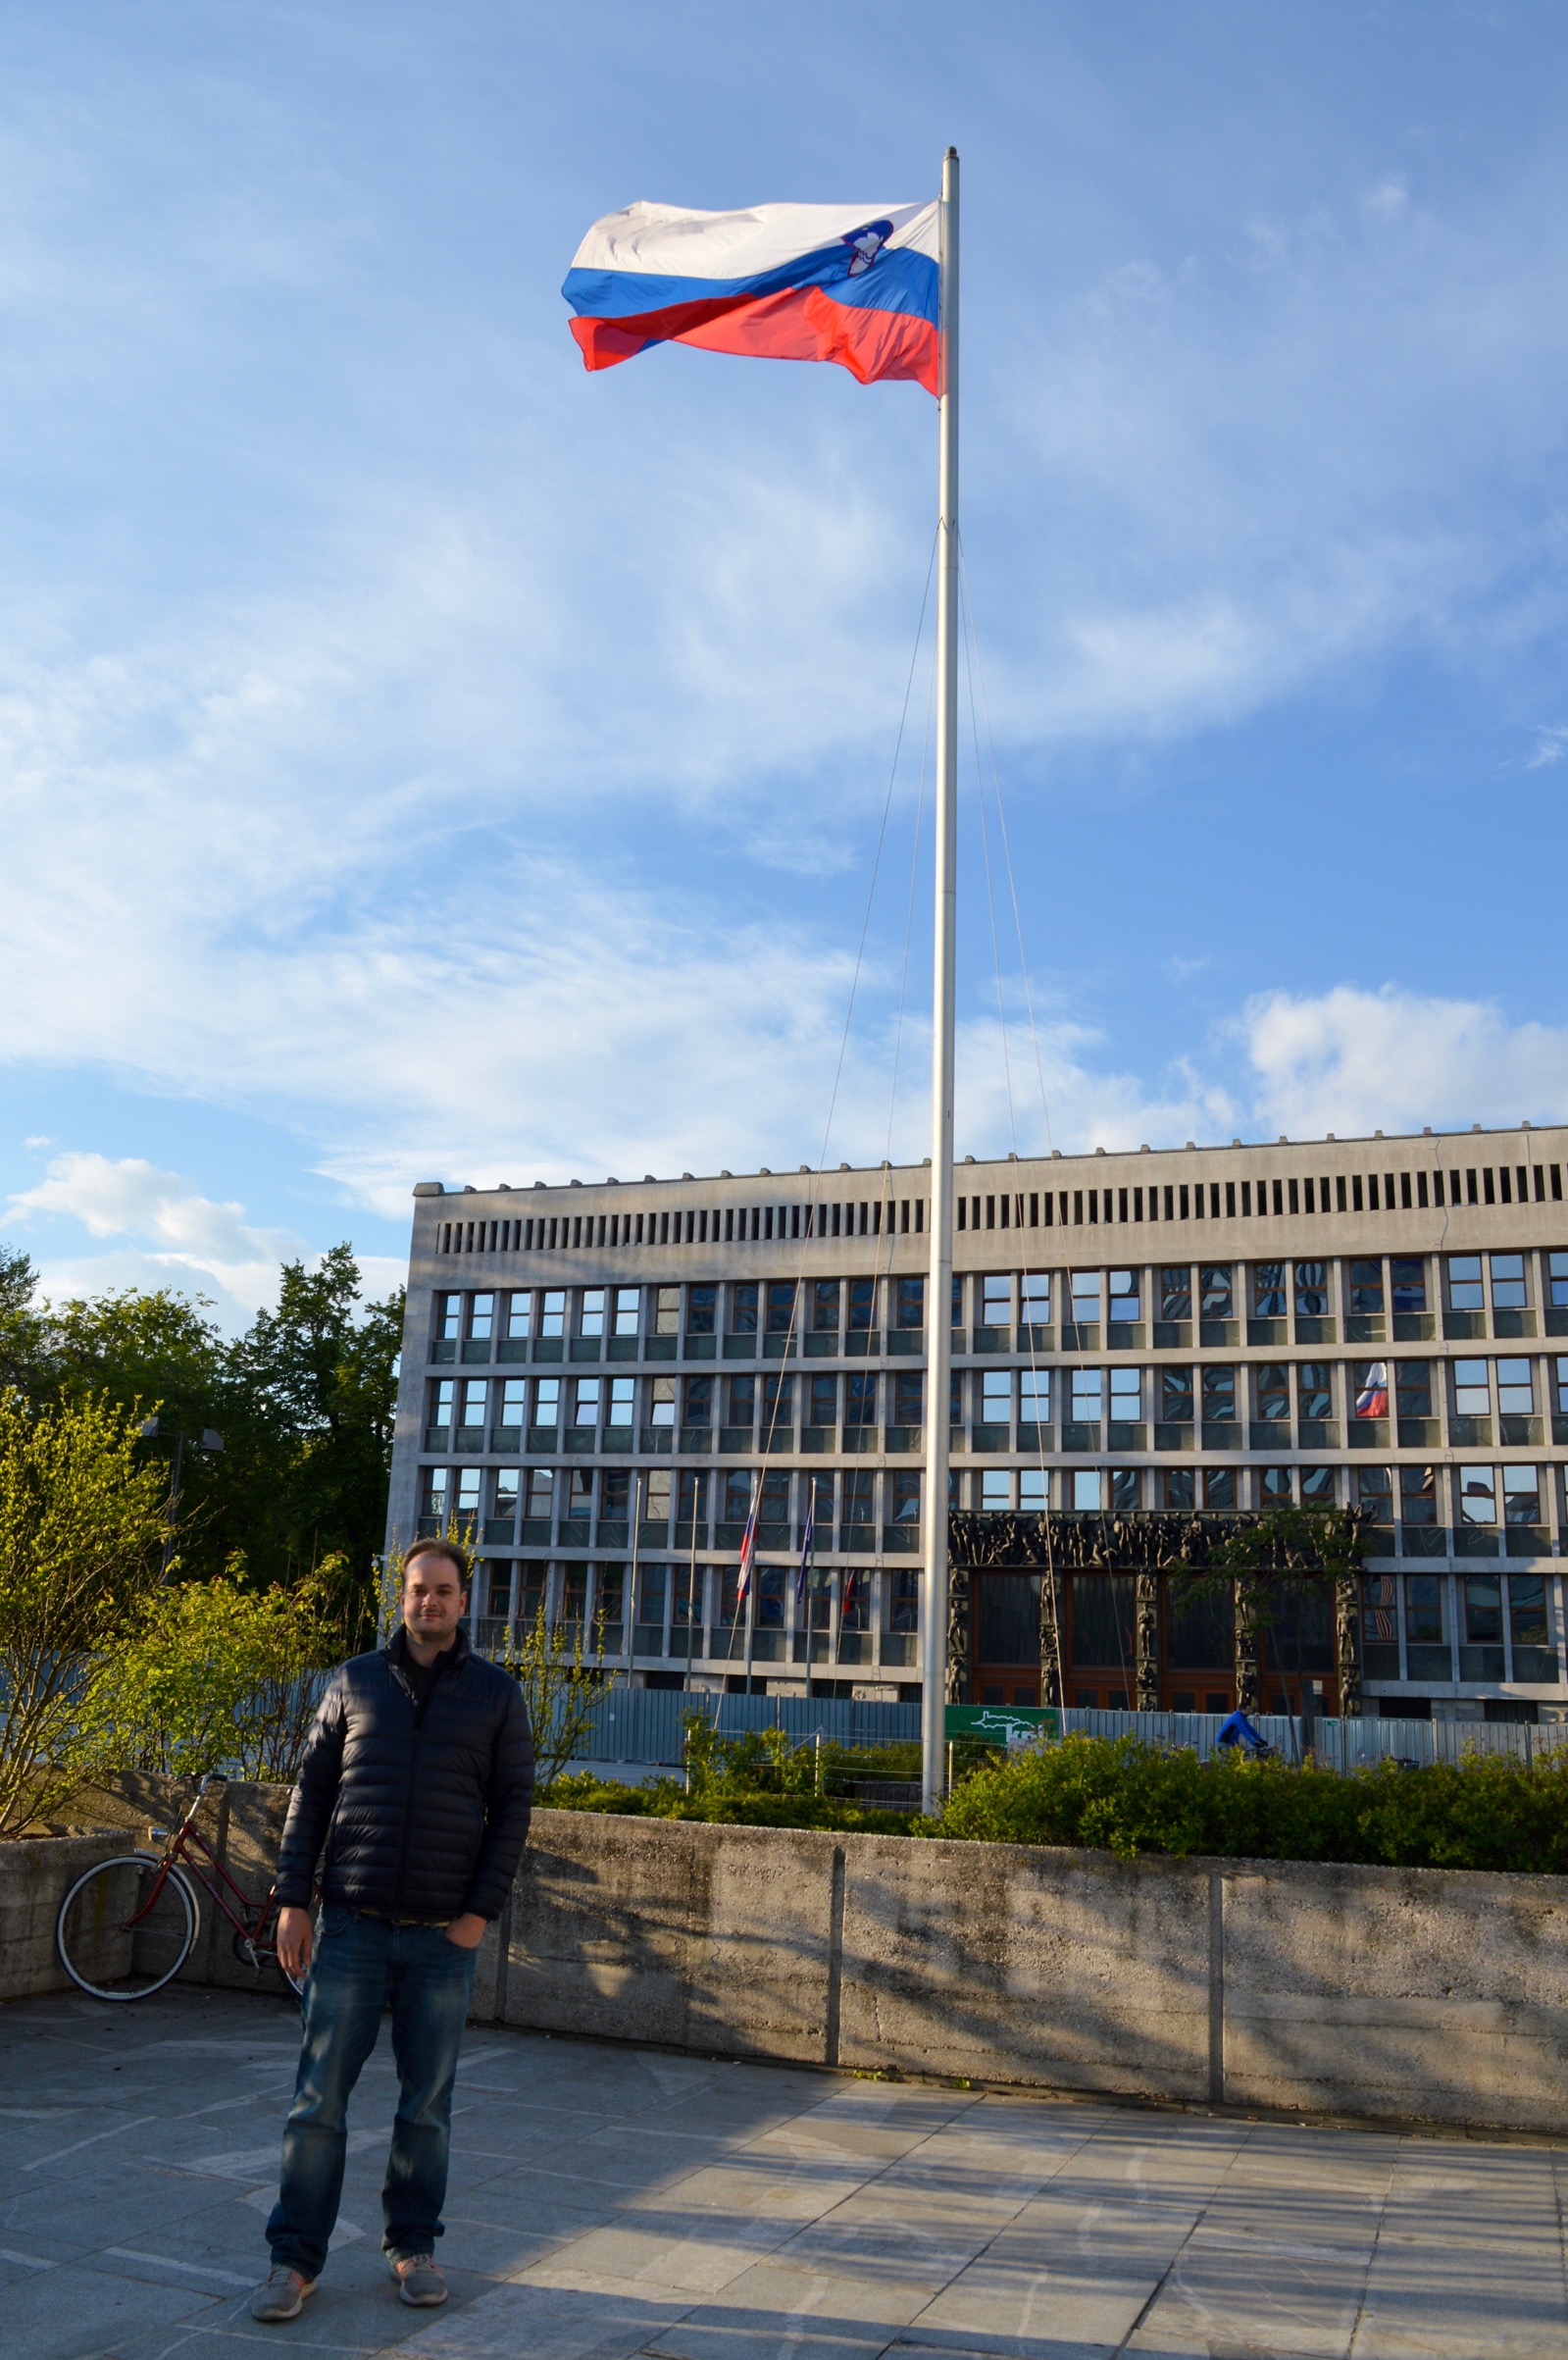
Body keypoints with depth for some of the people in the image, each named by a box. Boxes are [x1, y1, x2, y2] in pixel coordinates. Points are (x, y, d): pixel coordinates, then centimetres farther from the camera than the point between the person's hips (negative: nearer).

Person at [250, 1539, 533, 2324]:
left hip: (443, 1937, 0)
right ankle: (294, 2259, 15)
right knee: (317, 2103, 3)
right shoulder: (355, 1682, 4)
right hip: (351, 1928, 0)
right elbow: (311, 1791, 5)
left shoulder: (497, 1694, 2)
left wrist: (482, 1909, -6)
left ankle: (412, 2246, 25)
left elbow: (513, 1808, 2)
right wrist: (291, 1899, -1)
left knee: (426, 2106, 10)